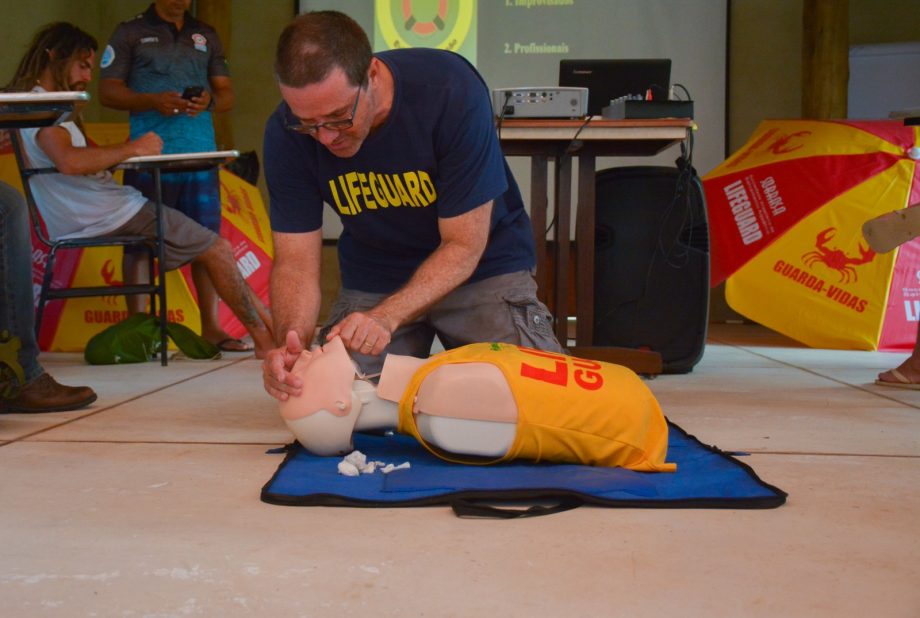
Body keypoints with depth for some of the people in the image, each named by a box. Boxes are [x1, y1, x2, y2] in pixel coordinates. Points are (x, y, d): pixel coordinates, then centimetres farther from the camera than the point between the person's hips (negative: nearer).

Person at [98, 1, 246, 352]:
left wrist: (209, 100, -8)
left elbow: (228, 95, 16)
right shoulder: (130, 33, 9)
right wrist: (153, 101, -15)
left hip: (201, 156, 3)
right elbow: (108, 91, 3)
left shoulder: (206, 36, 19)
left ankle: (211, 328, 6)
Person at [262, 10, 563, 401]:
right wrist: (291, 342, -35)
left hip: (481, 265, -2)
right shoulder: (286, 133, -18)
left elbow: (463, 247, -24)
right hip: (373, 276, 3)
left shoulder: (451, 91, -28)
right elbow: (295, 260, -15)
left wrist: (385, 317, -37)